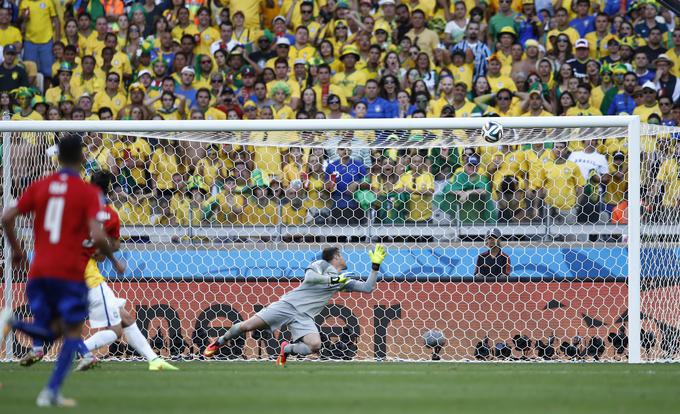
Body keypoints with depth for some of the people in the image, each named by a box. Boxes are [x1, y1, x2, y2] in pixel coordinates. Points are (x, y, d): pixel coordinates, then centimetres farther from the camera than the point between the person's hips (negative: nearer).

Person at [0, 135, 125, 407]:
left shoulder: (39, 186, 8)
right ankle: (51, 392, -5)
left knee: (49, 331, 16)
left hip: (38, 272, 4)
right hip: (69, 272, -4)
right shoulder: (89, 193, -5)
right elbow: (97, 237, -16)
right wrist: (113, 260, 2)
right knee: (73, 333, 8)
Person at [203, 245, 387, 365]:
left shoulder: (344, 280, 18)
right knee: (247, 326, -11)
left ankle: (287, 349, 3)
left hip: (304, 317, 4)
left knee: (315, 346, -26)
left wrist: (375, 265, 11)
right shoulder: (322, 265, 2)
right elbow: (309, 276, -18)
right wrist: (333, 280, -21)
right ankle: (219, 343, 16)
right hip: (289, 304, -4)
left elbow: (368, 288, 18)